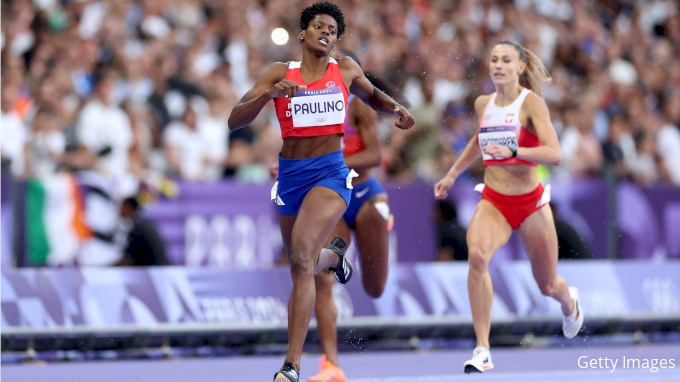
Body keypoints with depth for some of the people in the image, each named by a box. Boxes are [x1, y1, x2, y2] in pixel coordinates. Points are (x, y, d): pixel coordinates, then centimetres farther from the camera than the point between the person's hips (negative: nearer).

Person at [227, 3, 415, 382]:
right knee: (304, 265, 19)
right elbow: (235, 120, -6)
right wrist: (269, 94, -22)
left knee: (302, 258, -24)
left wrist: (395, 108, 3)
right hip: (291, 174, 3)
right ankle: (334, 254, 60)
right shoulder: (280, 73, 0)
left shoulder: (346, 69, 4)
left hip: (330, 172, -3)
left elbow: (372, 96, 25)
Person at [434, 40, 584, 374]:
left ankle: (569, 303, 54)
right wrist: (452, 175, 28)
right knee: (477, 254, -30)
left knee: (547, 286, 12)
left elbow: (554, 155, -25)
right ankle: (482, 349, -29)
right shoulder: (483, 104, 3)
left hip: (530, 202, -3)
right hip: (493, 202, 3)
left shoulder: (531, 102, -13)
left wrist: (512, 151, -38)